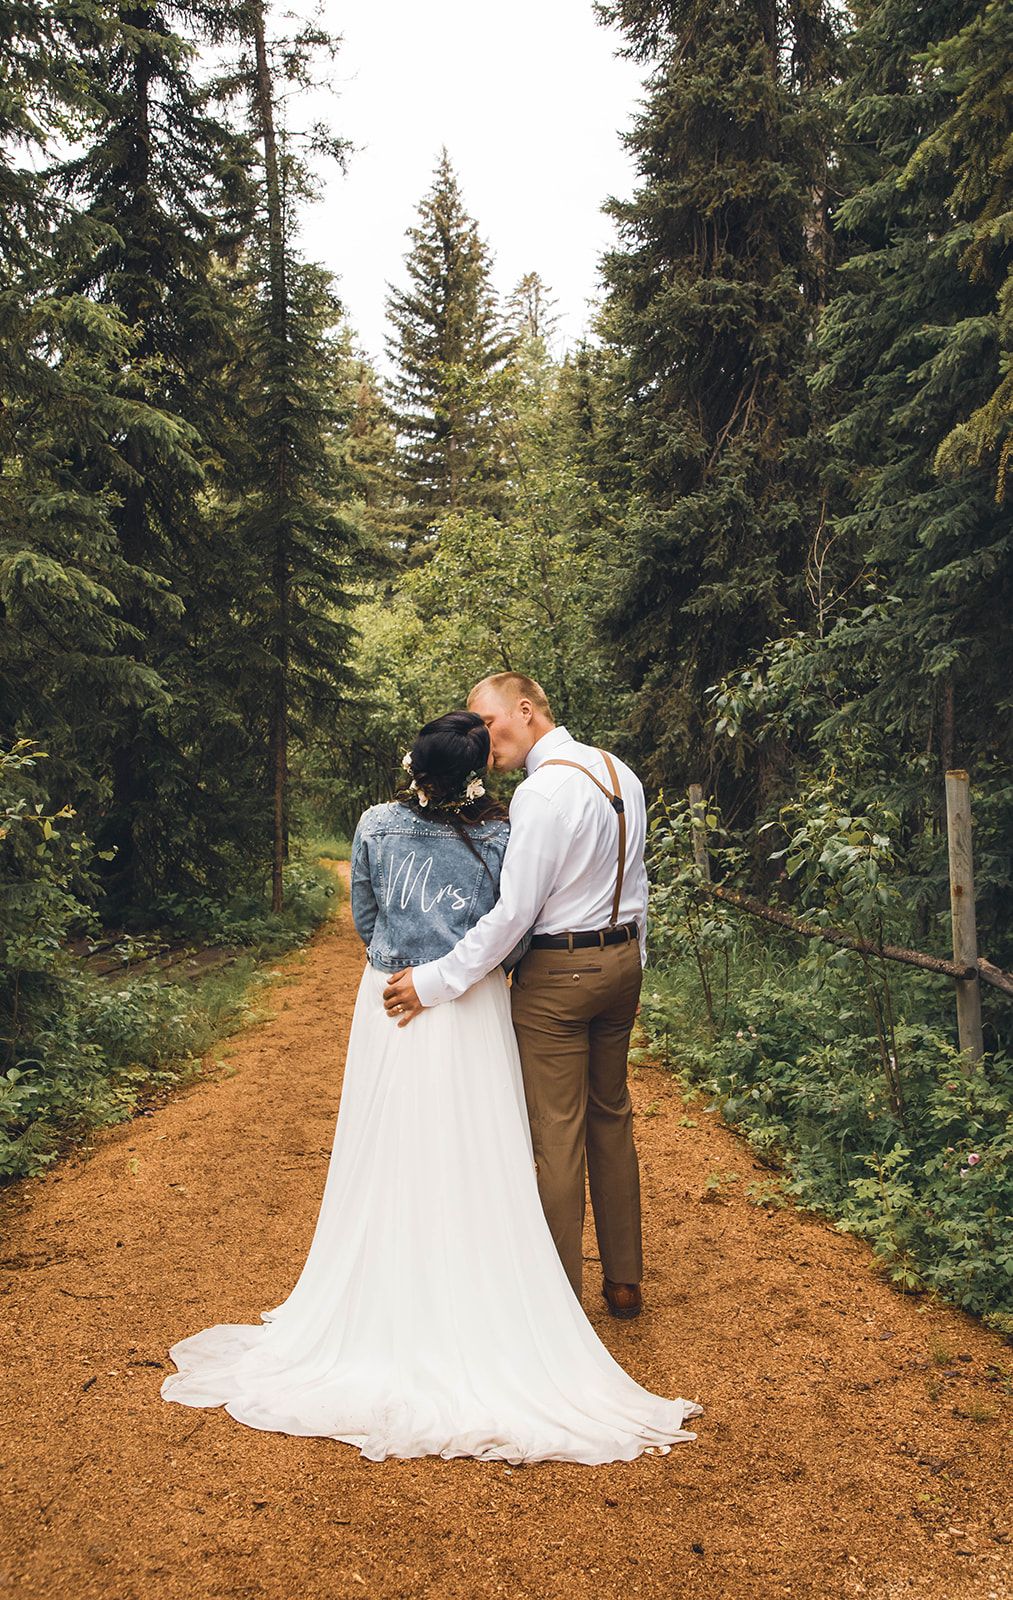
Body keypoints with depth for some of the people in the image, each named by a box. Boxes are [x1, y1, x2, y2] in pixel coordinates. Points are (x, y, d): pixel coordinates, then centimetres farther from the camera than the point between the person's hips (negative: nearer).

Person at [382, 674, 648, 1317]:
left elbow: (513, 913, -22)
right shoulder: (620, 772, 6)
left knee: (557, 1132, 3)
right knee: (612, 1117, 17)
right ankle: (624, 1280, 29)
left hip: (559, 972, -8)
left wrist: (435, 981, -18)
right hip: (623, 958, 8)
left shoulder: (542, 791, -19)